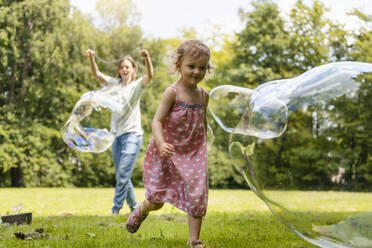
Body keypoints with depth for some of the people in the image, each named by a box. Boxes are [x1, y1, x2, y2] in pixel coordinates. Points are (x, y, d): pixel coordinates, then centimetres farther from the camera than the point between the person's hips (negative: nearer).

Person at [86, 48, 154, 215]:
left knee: (122, 174, -12)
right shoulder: (115, 84, 11)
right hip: (117, 135, 5)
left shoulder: (137, 86, 0)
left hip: (132, 134, -5)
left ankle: (116, 209, -7)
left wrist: (147, 58, -37)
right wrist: (91, 58, -17)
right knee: (122, 176, 10)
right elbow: (97, 74, 1)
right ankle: (134, 208, 23)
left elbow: (150, 76, -20)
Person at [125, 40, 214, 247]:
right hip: (168, 153, -4)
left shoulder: (203, 95, 3)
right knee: (157, 200, 6)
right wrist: (161, 143, -34)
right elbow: (157, 120, -18)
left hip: (193, 154, 4)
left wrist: (204, 148, 20)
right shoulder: (172, 92, -14)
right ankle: (141, 211, 41)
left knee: (198, 197, -3)